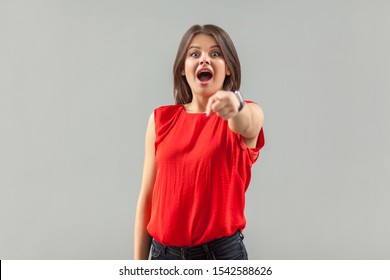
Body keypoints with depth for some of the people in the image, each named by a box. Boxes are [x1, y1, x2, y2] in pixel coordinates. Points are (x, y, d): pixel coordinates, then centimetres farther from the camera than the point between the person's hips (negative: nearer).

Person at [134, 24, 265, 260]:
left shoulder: (248, 114, -4)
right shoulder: (162, 119, 1)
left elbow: (245, 125, -30)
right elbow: (147, 197, 3)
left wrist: (235, 105, -51)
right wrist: (139, 266, 4)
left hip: (221, 251, -2)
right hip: (164, 251, 2)